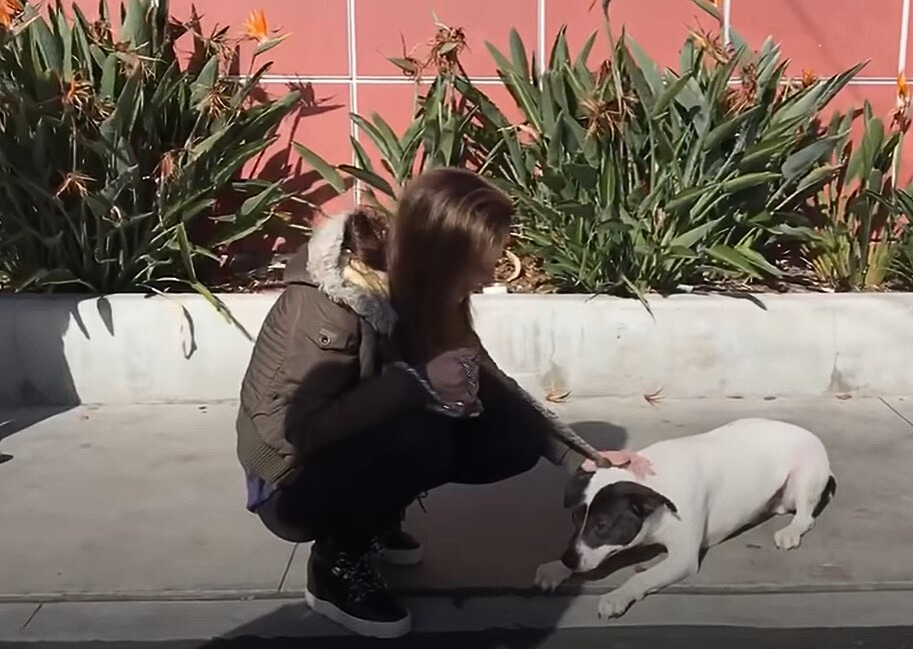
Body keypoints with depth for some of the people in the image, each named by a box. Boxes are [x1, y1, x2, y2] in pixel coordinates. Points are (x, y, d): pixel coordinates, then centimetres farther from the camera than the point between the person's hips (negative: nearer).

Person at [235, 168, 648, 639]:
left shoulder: (417, 291, -9)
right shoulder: (328, 302, -30)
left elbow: (490, 385, 0)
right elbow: (293, 429, -34)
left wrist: (583, 457, -3)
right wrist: (415, 383, -38)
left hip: (355, 451, 7)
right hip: (293, 485, -7)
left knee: (515, 439, -10)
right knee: (420, 436, -35)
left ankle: (374, 519, 8)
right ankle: (337, 564, -9)